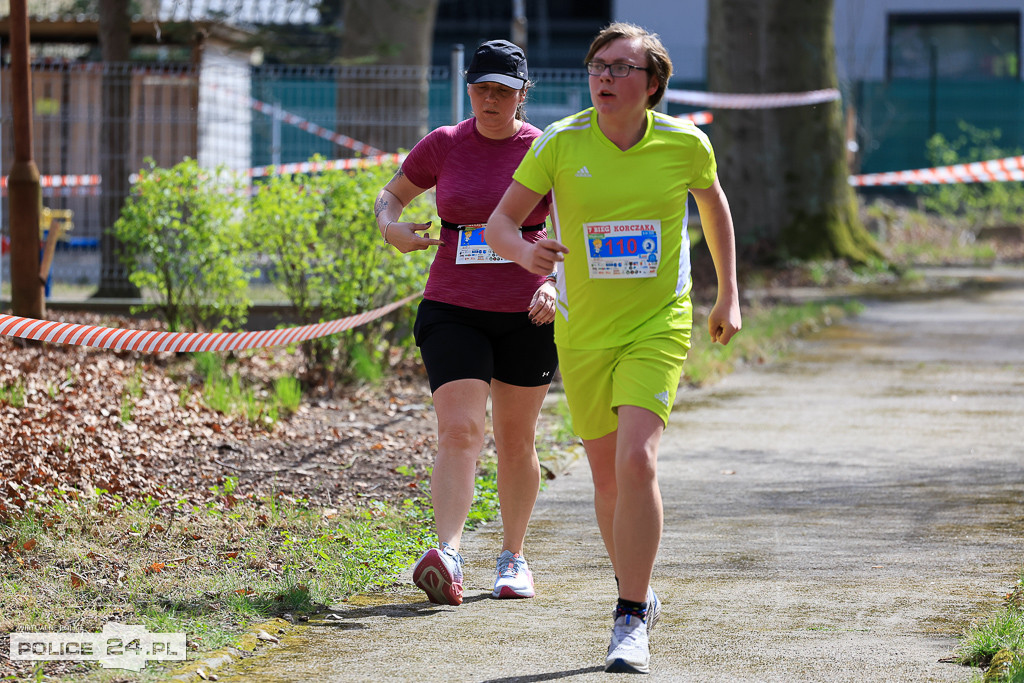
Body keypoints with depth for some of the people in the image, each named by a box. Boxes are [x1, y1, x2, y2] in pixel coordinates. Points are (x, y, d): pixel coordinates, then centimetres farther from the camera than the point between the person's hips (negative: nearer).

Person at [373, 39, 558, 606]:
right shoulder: (443, 145, 3)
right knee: (458, 432, -16)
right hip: (452, 311, 0)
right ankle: (448, 558, -29)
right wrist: (393, 228, -7)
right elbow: (388, 197, 16)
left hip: (526, 315, 0)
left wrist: (556, 284, -19)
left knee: (515, 442, 10)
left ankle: (513, 557, 26)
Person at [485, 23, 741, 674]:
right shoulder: (561, 143, -9)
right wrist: (525, 252, -27)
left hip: (659, 327, -2)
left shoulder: (686, 144, -7)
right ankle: (637, 591, 36)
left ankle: (632, 623, -14)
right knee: (608, 476, 11)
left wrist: (729, 295, 15)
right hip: (583, 333, 2)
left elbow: (714, 203, 14)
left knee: (636, 462, -21)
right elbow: (499, 221, -4)